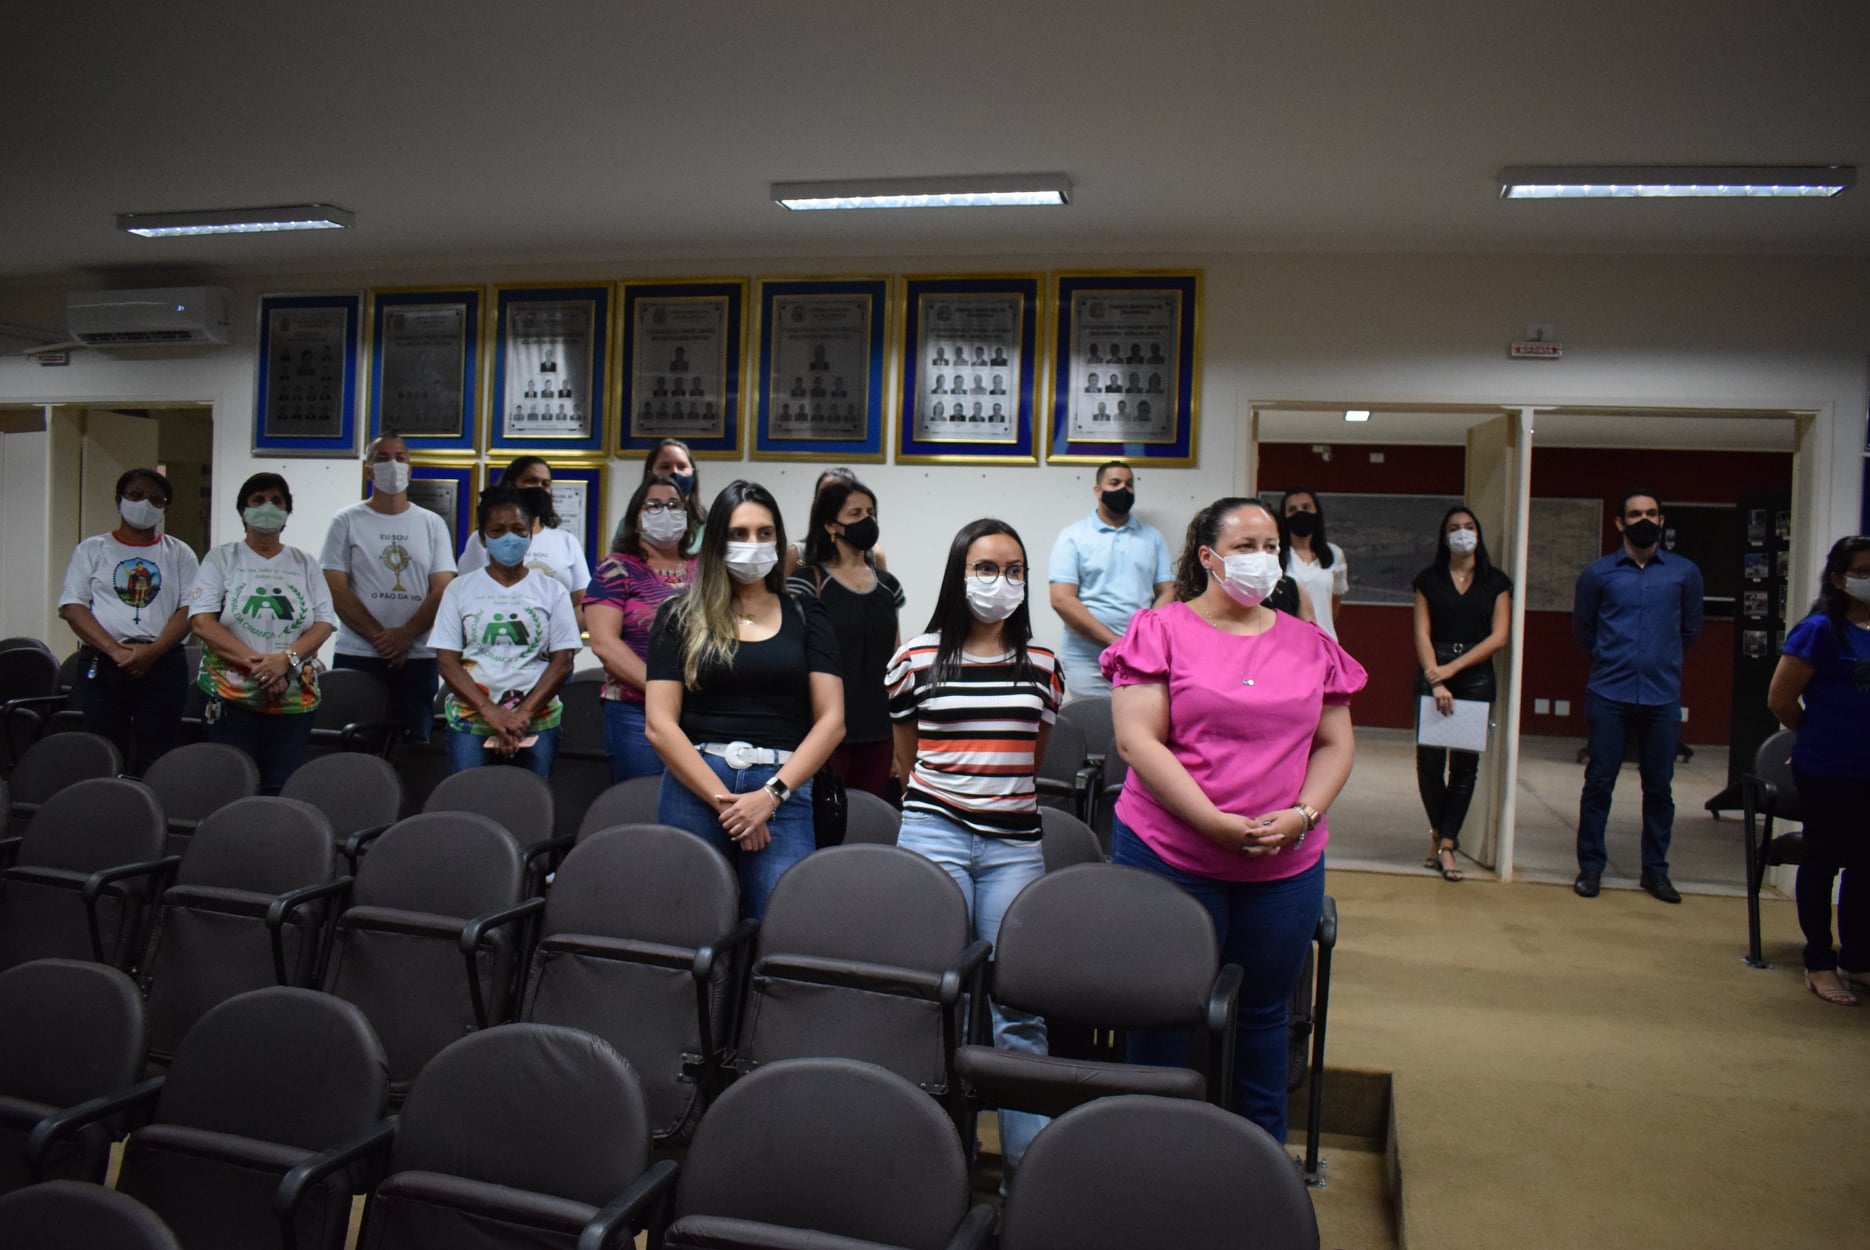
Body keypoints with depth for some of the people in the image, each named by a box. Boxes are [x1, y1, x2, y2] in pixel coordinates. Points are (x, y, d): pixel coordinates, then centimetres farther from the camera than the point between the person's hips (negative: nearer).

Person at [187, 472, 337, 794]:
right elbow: (202, 621, -6)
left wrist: (286, 659, -15)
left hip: (295, 697, 2)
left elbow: (325, 623, 3)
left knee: (280, 789, 2)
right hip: (231, 695, -2)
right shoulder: (222, 558, 6)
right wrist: (255, 662, -17)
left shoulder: (305, 563, 12)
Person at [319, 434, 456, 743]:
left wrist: (405, 635, -11)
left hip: (418, 658, 1)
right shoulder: (347, 521, 5)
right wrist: (378, 636, -11)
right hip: (357, 657, -1)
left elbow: (443, 590, 2)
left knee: (413, 742, 3)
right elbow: (336, 590, -2)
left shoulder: (432, 524, 10)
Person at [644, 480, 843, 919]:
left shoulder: (805, 616, 11)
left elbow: (831, 719, 3)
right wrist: (724, 801, -9)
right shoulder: (681, 617, 8)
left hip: (784, 790, 0)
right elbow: (660, 724, 0)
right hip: (695, 785, 0)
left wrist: (771, 794, -8)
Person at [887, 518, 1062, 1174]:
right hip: (934, 833, -2)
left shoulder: (1040, 665, 8)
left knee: (1020, 1005, 1)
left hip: (1014, 843, 2)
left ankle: (1028, 1161, 10)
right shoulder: (917, 658, 2)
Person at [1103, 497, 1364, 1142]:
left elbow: (1335, 745, 11)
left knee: (1264, 1012, 14)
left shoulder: (1310, 644, 10)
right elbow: (1138, 741, -11)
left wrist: (1302, 814, -7)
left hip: (1286, 866, 4)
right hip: (1168, 857, -3)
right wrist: (1215, 822, -18)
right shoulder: (1161, 631, -3)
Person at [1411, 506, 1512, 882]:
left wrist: (1452, 668, -11)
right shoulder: (1429, 580, 7)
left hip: (1475, 677, 0)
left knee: (1465, 763, 0)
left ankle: (1446, 843, 8)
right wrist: (1435, 681, -14)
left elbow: (1499, 636, -1)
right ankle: (1439, 832, 17)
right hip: (1432, 674, 0)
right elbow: (1422, 633, -1)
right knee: (1429, 759, -5)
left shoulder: (1495, 581, 7)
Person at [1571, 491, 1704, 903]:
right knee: (1599, 783, 1)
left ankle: (1656, 869, 18)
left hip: (1663, 696, 1)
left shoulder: (1685, 572, 5)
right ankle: (1590, 866, 11)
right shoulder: (1597, 573, 2)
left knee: (1659, 787, 7)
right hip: (1609, 695, -1)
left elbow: (1690, 629, 18)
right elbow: (1582, 630, 13)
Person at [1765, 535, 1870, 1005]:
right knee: (1823, 861, 6)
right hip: (1827, 771, -6)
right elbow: (1780, 699, -11)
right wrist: (1822, 735, 4)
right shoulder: (1820, 630, -11)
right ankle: (1819, 964, 18)